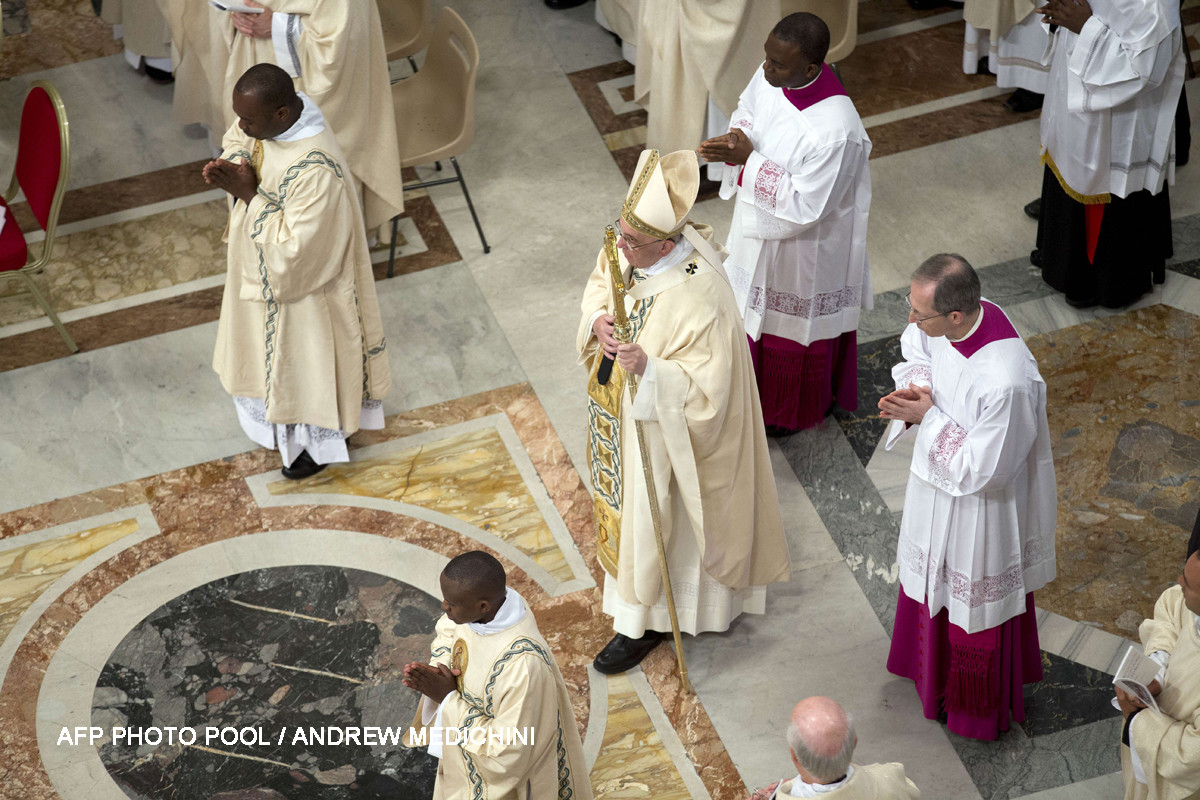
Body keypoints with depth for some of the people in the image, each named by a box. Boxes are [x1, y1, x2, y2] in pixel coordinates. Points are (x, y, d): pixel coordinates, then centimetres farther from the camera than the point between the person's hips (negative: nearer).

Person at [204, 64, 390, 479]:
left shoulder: (316, 172, -41)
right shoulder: (267, 115, -18)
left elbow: (294, 249, -34)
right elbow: (238, 141, 4)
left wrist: (249, 194, -31)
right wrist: (229, 165, -18)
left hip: (300, 281, -8)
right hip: (262, 263, 8)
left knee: (305, 357, 19)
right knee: (269, 344, 32)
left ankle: (317, 440, 46)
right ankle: (278, 404, 61)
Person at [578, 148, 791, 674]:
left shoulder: (698, 301, -38)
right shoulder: (626, 249, -17)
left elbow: (705, 390, -30)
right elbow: (599, 285, 5)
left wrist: (648, 369, -43)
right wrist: (598, 319, -17)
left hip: (660, 428, -8)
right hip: (622, 412, 8)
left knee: (649, 514, 12)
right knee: (624, 495, 30)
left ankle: (644, 619, 35)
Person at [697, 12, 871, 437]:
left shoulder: (835, 131, -40)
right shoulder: (770, 75, -18)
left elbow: (803, 207, -31)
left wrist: (747, 159, -33)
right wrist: (735, 140, -19)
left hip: (803, 245, -7)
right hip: (758, 224, 7)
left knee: (795, 322, 19)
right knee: (756, 305, 30)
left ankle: (800, 408, 47)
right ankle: (762, 382, 58)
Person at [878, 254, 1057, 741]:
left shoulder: (1006, 382, -42)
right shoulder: (938, 323, -20)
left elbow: (982, 469, -31)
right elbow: (916, 351, 4)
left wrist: (928, 416, -27)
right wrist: (915, 389, -16)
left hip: (979, 503, -8)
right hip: (936, 479, 8)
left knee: (975, 604, 17)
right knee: (930, 574, 32)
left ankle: (982, 705, 45)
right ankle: (932, 662, 61)